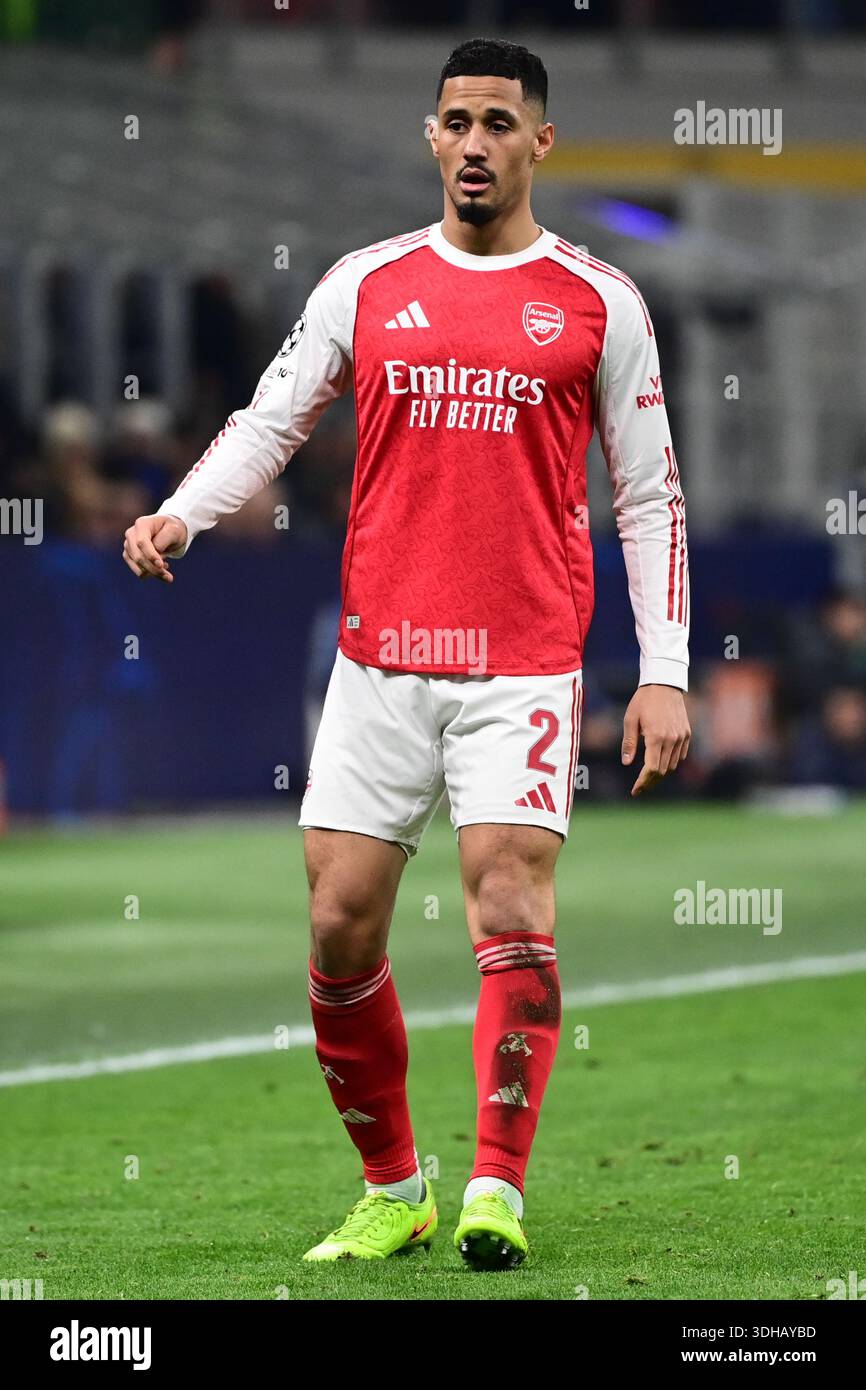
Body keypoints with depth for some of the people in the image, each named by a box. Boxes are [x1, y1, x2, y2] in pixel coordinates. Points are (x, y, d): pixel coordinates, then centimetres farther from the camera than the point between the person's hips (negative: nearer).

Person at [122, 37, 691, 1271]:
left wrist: (664, 673, 0)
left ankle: (497, 1192, -12)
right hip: (379, 661, 3)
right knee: (341, 928, 0)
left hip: (524, 669, -2)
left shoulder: (598, 305, 4)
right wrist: (179, 515, -7)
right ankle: (391, 1191, 14)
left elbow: (650, 497, 6)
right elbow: (271, 419, 13)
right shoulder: (367, 285, 9)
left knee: (512, 915, -16)